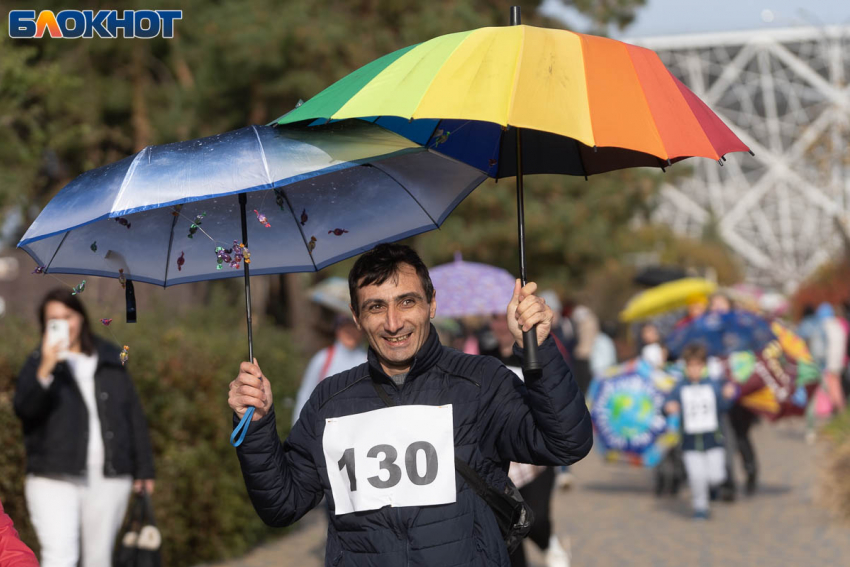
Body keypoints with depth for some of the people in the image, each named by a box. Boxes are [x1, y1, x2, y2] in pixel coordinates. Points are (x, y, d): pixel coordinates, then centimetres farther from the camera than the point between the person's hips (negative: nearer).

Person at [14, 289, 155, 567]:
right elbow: (24, 408, -16)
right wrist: (45, 371, -31)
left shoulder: (110, 361, 12)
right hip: (55, 481, -3)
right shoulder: (37, 364, 2)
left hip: (109, 481, 3)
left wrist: (143, 469, 12)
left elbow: (135, 416, 15)